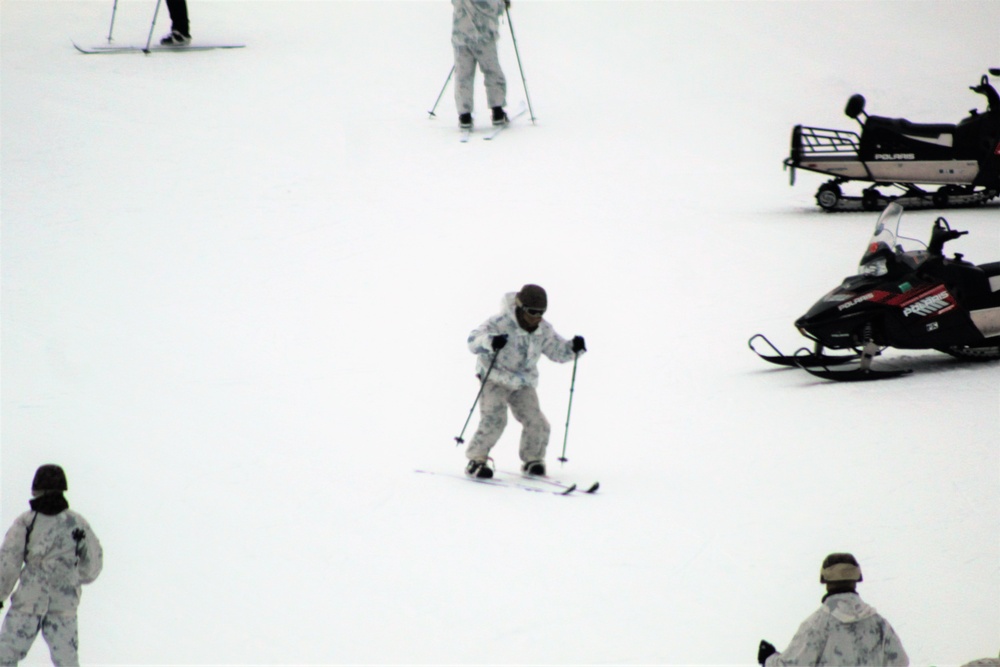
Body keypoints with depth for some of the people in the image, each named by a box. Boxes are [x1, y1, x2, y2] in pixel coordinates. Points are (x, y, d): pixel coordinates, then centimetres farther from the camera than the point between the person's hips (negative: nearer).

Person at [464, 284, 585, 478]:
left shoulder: (544, 330, -3)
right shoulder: (501, 324, -23)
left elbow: (558, 351, 10)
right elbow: (474, 340, -31)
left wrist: (574, 348, -12)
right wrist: (490, 341, -53)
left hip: (524, 384, 5)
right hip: (496, 380, -5)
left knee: (536, 423, -4)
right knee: (494, 420, -20)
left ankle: (532, 459, 19)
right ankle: (476, 460, -10)